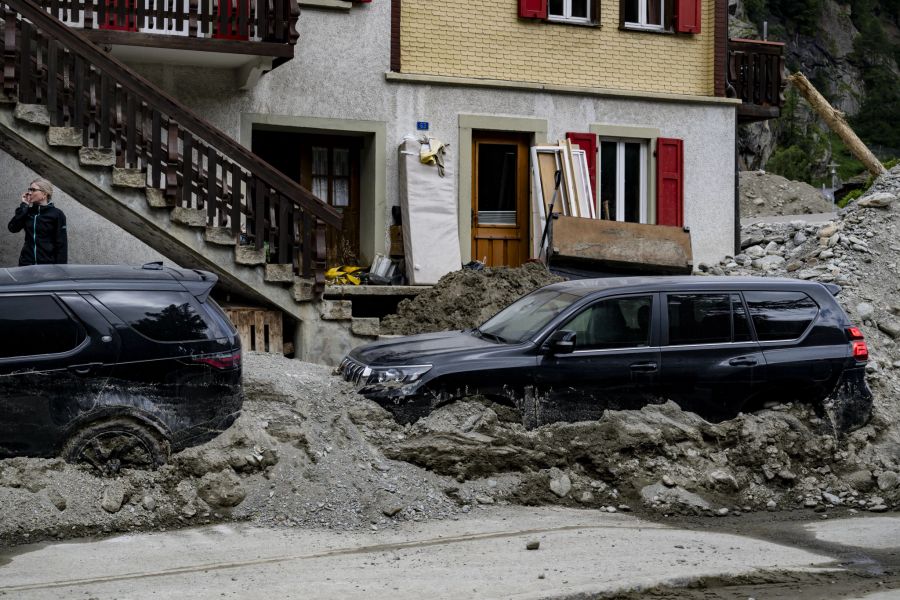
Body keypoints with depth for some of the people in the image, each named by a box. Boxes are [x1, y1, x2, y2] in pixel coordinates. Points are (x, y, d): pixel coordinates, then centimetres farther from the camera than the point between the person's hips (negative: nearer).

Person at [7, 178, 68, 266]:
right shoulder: (28, 212, 11)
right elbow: (13, 228, -4)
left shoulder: (56, 214, -3)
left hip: (48, 264, -4)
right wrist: (24, 206, -3)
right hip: (26, 263, 4)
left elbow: (61, 243, -4)